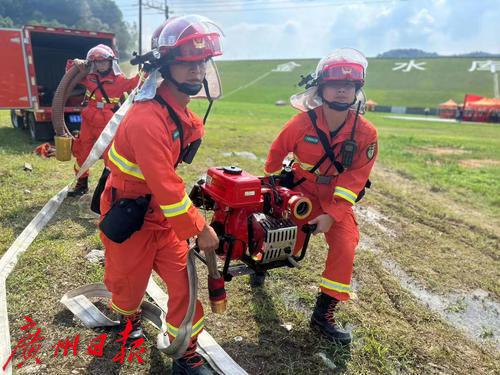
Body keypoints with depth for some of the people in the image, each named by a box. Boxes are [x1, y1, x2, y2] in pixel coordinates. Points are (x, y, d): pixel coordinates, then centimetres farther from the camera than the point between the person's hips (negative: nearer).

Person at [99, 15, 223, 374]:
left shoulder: (182, 110, -1)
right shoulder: (148, 118, -30)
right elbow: (165, 186, -31)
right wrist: (200, 228, -21)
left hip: (162, 210, 7)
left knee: (183, 278, 6)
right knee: (130, 279, 19)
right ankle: (128, 315, 55)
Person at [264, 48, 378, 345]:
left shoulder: (366, 133, -14)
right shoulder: (302, 123, -16)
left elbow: (355, 178, -14)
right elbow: (277, 152, 1)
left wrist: (332, 214, -21)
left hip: (338, 198, 1)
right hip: (300, 190, -1)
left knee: (345, 247, -12)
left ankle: (324, 313, 3)